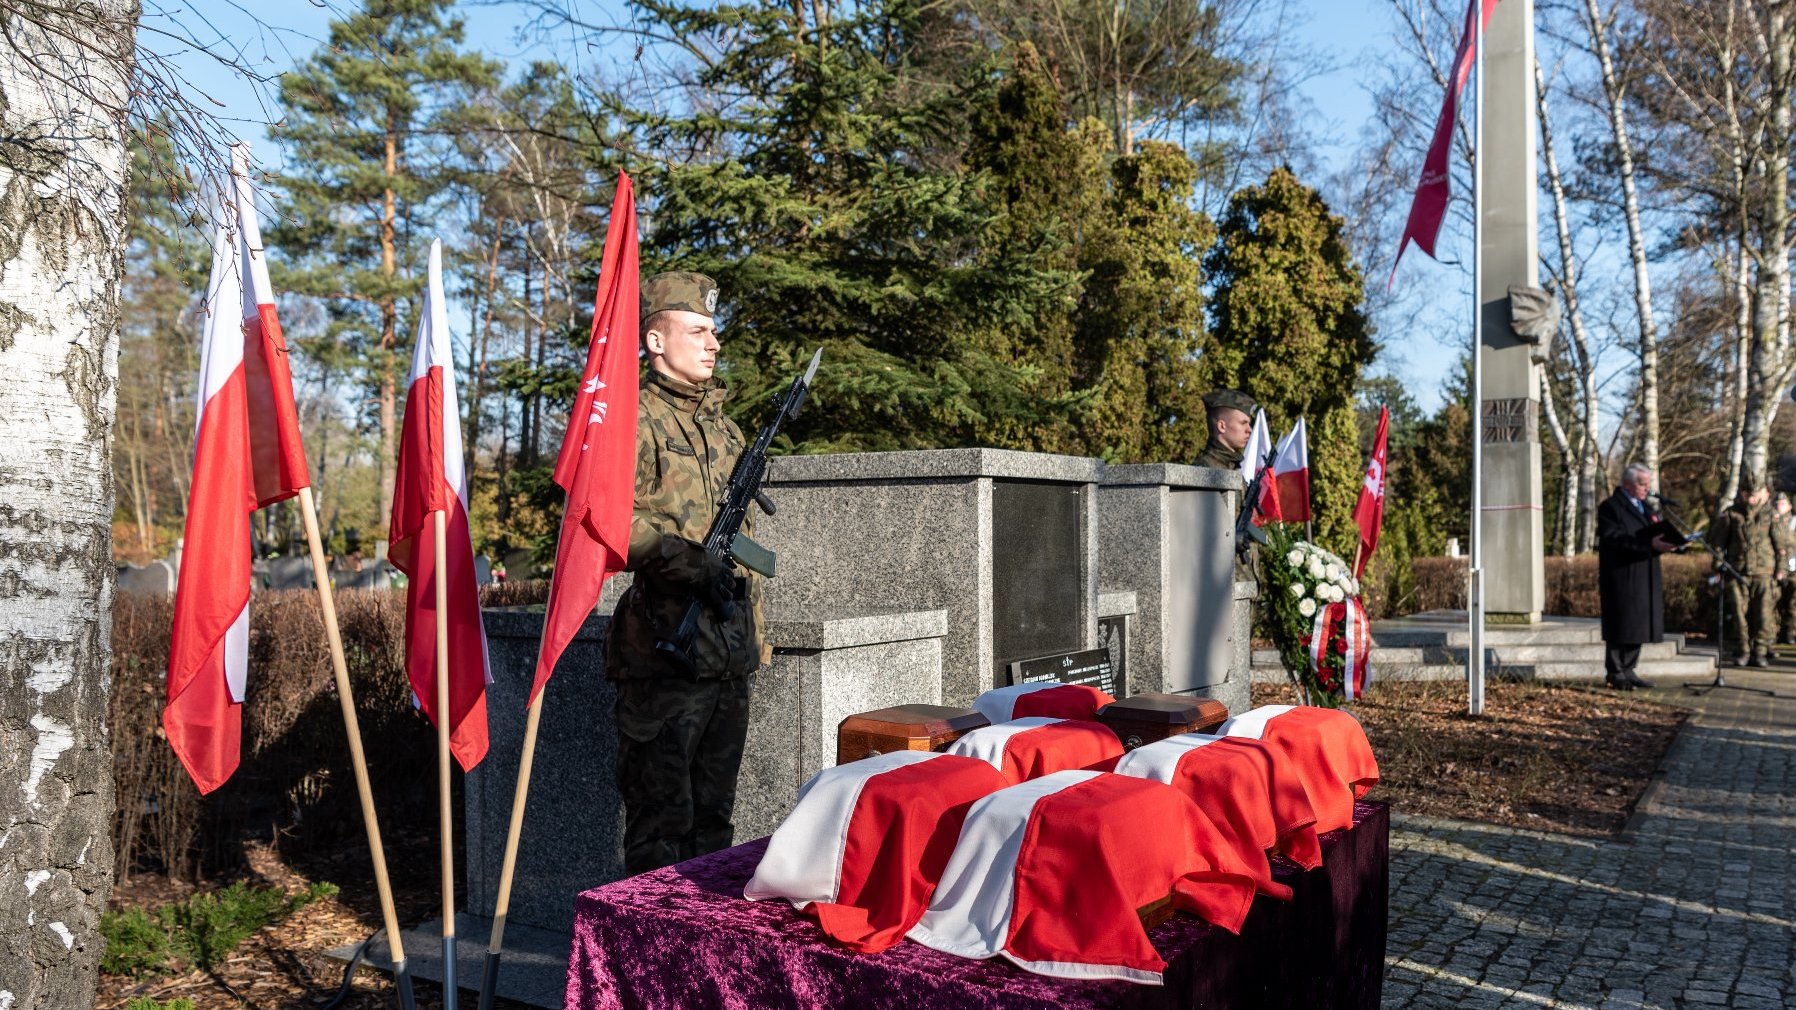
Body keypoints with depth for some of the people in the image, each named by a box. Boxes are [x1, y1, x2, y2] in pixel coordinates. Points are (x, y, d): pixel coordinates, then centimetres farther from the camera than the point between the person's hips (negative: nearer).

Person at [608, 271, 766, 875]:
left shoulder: (724, 427, 18)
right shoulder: (635, 419, -6)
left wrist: (755, 634, 20)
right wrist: (694, 565, -27)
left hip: (729, 655, 7)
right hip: (665, 650, -7)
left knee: (713, 813, 15)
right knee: (660, 822, 0)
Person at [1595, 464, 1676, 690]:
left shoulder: (1645, 507, 19)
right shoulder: (1610, 507, -8)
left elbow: (1653, 534, 20)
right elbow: (1614, 539, -20)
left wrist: (1665, 542, -3)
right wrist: (1649, 544, -28)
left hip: (1644, 578, 8)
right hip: (1621, 579, -8)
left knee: (1637, 625, 9)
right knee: (1621, 626, -4)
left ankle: (1628, 671, 17)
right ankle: (1615, 673, 4)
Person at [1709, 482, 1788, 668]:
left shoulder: (1770, 515, 6)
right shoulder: (1730, 514, 6)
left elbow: (1781, 544, 10)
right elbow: (1717, 541, 9)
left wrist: (1780, 569, 6)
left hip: (1764, 573, 0)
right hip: (1737, 573, 0)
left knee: (1763, 614, -2)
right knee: (1739, 613, 0)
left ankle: (1760, 651, 7)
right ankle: (1742, 651, 9)